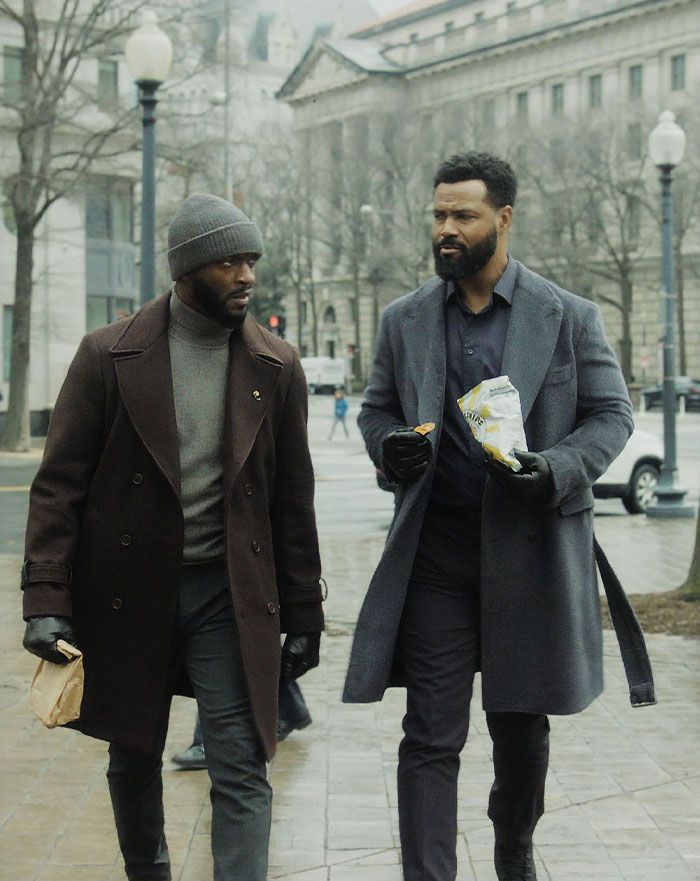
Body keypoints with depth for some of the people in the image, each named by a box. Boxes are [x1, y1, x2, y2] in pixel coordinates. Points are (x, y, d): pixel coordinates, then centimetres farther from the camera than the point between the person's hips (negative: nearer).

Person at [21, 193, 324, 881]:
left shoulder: (276, 367, 2)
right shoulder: (109, 356, -4)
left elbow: (292, 500, 7)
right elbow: (59, 484, -5)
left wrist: (303, 617, 7)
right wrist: (46, 600, -14)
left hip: (229, 595, 0)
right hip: (127, 593, 0)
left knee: (241, 773, -7)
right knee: (134, 760, 16)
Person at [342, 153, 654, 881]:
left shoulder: (568, 317, 0)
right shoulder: (405, 320, 7)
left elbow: (610, 414, 3)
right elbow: (375, 409, 15)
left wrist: (557, 470, -16)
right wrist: (390, 445, -9)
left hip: (530, 549, 0)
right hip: (435, 553, 1)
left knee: (522, 725, 15)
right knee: (431, 735, -4)